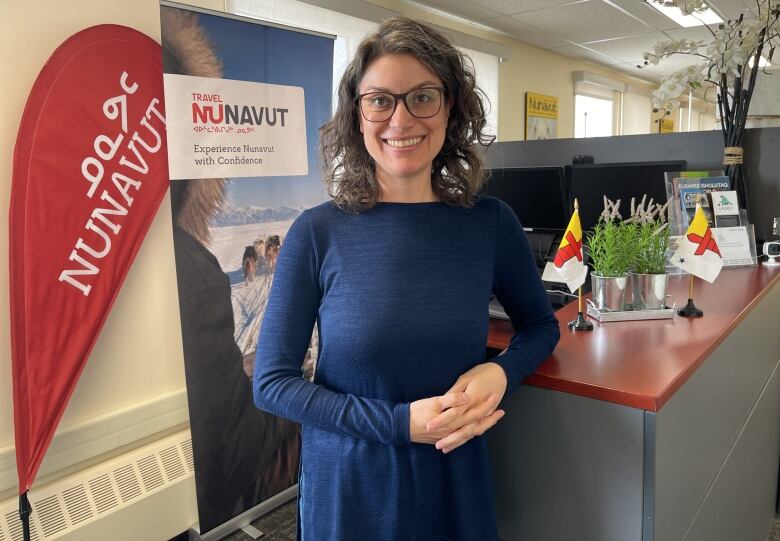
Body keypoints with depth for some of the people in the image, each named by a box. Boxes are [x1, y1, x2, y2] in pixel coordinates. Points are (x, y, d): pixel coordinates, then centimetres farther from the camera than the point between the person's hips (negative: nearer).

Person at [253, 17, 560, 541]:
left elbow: (541, 326, 8)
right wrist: (401, 423, -20)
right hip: (348, 483, -1)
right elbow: (272, 381, -10)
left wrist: (501, 371, -14)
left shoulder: (492, 223, -7)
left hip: (457, 476, 2)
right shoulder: (317, 232, -13)